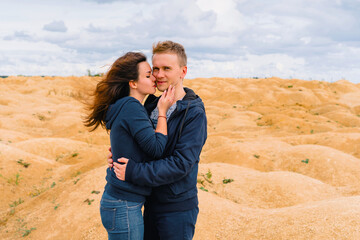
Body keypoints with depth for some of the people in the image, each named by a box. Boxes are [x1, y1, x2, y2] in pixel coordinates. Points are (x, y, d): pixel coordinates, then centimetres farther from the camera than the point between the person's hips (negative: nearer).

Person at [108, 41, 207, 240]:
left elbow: (182, 163, -24)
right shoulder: (152, 105, 6)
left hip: (178, 210, -7)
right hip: (151, 204, 7)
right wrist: (120, 157, -4)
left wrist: (134, 172, -26)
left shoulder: (194, 114, -17)